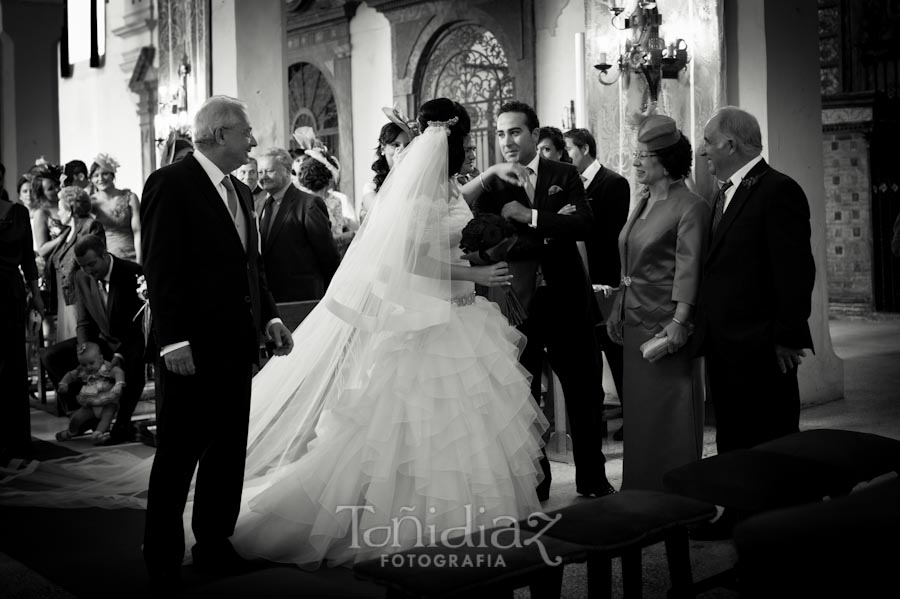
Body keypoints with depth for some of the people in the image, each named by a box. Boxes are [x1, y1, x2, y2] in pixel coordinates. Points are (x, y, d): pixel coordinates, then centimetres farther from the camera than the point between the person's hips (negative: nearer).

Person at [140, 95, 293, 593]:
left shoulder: (240, 192, 16)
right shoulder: (170, 184, -9)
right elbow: (160, 268, -15)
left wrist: (270, 316, 8)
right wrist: (173, 340, -20)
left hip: (236, 346, 8)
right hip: (192, 350, -8)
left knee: (228, 452, 13)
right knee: (178, 456, 2)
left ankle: (214, 546, 26)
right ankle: (162, 561, 14)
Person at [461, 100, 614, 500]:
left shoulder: (563, 175, 4)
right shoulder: (493, 184, 4)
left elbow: (583, 224, -11)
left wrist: (529, 216, -17)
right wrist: (490, 175, -22)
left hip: (566, 302, 0)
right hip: (517, 304, 0)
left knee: (586, 393, 9)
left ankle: (592, 479, 25)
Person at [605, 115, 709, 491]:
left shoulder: (690, 207, -10)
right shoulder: (643, 202, 15)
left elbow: (689, 268, -17)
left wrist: (679, 321, -23)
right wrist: (617, 310, 15)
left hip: (666, 323, -8)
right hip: (635, 320, 8)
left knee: (670, 412, -1)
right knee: (639, 412, 13)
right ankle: (640, 492, 23)